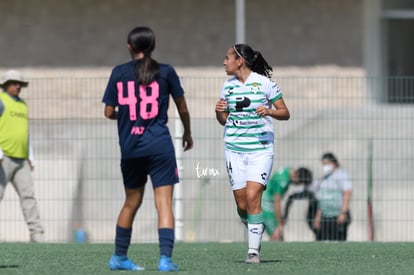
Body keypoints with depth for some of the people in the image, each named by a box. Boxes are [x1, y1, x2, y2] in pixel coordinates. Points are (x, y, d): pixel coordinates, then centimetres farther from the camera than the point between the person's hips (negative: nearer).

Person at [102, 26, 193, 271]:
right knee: (164, 203, -5)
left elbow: (109, 112, 5)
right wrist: (188, 133, 27)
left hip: (130, 149, 3)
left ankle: (119, 257, 27)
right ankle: (165, 258, -16)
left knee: (131, 203, 18)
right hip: (160, 147, -3)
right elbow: (183, 109, 9)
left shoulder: (119, 73, 4)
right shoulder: (165, 72, 1)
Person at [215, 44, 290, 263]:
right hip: (234, 149, 4)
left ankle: (254, 251, -12)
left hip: (260, 149, -4)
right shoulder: (228, 85, 9)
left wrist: (269, 111, -20)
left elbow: (285, 113, -1)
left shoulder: (264, 83, -5)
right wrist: (219, 112, -4)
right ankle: (256, 227, 27)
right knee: (242, 204, -1)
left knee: (252, 196, -16)